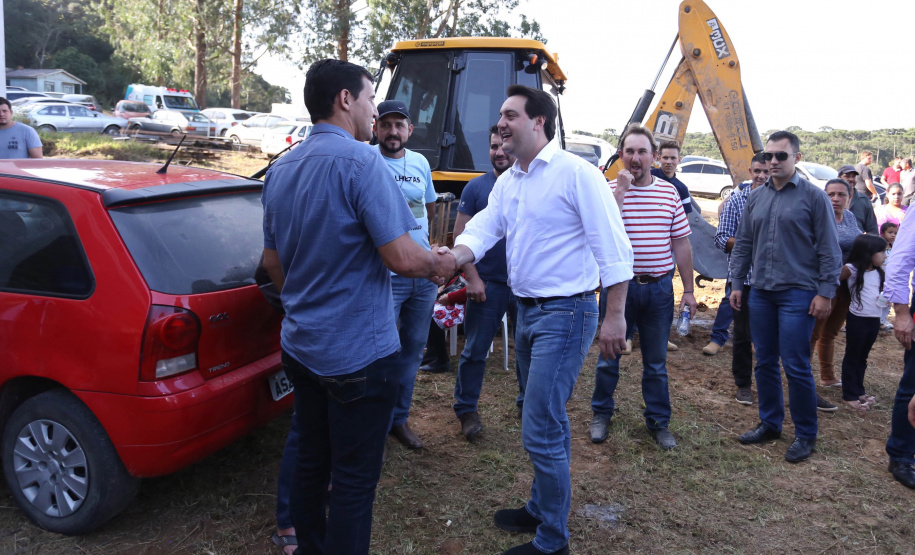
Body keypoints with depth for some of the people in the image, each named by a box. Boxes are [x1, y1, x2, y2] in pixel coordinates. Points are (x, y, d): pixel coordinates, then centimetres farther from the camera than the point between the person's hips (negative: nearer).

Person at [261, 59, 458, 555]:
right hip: (357, 355, -8)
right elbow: (401, 258, -21)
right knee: (354, 479, 5)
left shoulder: (280, 170, 9)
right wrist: (440, 265, -1)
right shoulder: (360, 161, -17)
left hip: (300, 345, 8)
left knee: (310, 460, 21)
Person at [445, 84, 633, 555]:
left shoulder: (576, 173, -14)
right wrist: (454, 256, -22)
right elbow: (483, 229, 0)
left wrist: (614, 316, -19)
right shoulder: (507, 182, 11)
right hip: (527, 311, 9)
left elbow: (612, 246, -16)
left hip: (564, 313, -8)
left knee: (540, 431, -7)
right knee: (549, 421, 21)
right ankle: (541, 508, 38)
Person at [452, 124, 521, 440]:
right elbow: (460, 235, -1)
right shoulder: (477, 187, 0)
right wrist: (472, 278, -10)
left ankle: (527, 402, 31)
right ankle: (466, 409, 20)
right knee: (475, 350, 4)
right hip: (487, 284, -2)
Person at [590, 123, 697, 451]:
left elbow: (681, 243, 8)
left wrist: (688, 289, 6)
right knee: (609, 357, 10)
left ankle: (658, 422, 27)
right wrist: (621, 189, -21)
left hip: (659, 288, 2)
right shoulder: (610, 190, -4)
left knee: (656, 362, 12)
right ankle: (601, 414, 29)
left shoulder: (669, 192, 5)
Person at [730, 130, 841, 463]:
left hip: (797, 294, -5)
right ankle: (770, 424, 26)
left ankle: (806, 435, 14)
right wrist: (736, 283, 10)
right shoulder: (756, 198, 10)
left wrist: (825, 292, -9)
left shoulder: (813, 196, -3)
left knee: (796, 367, -2)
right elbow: (743, 244, 14)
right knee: (765, 363, 11)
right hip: (761, 293, 5)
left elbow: (828, 249, -5)